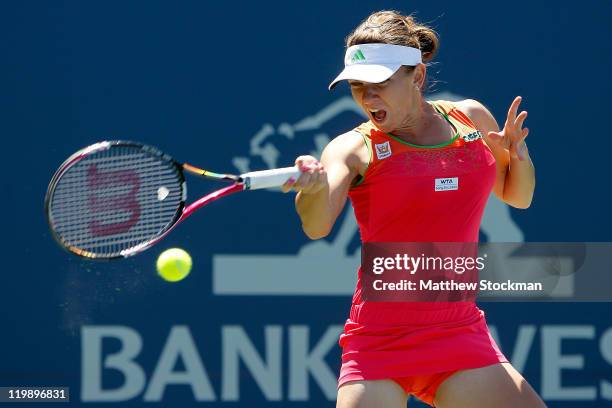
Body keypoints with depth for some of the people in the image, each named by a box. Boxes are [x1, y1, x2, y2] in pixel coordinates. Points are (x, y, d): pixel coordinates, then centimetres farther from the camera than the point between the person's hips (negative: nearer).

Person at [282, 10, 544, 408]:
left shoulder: (472, 118, 6)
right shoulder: (355, 149, -6)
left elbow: (517, 197, 22)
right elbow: (317, 225, -25)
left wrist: (518, 155, 0)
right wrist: (315, 185, -47)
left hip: (462, 337, 3)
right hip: (379, 343, -3)